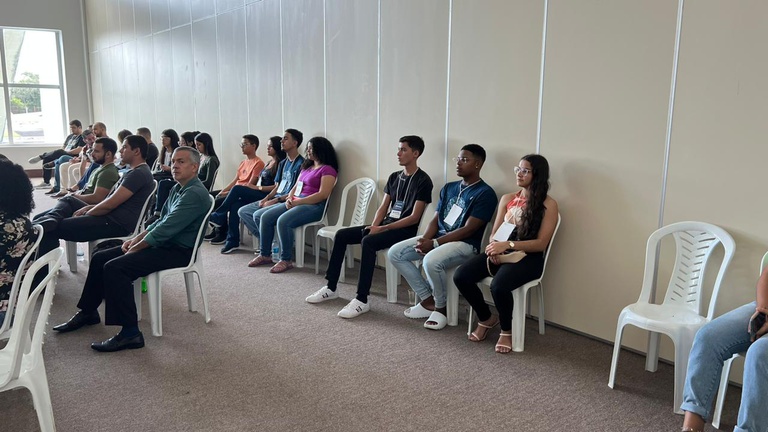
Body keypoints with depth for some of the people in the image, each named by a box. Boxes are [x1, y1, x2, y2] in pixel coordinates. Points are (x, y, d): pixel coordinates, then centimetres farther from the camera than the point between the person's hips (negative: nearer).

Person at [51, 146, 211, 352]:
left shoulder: (195, 194, -21)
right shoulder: (178, 188, 13)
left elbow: (165, 229, -24)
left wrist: (134, 248, -14)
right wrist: (136, 238, 5)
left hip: (177, 251, -10)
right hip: (163, 242, 10)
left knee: (115, 267, -25)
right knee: (100, 258, 10)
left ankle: (130, 334, -19)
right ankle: (88, 312, 26)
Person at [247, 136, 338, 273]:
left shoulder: (328, 170, -6)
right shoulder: (306, 167, 22)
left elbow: (323, 194, -17)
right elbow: (296, 187, 22)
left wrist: (297, 202, -18)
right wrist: (290, 198, -2)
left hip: (314, 205, -9)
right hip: (296, 202, 9)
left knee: (283, 221, -32)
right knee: (265, 217, -5)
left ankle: (286, 260, -21)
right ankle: (264, 255, 2)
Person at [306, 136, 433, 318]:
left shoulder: (423, 181, -9)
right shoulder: (394, 177, 15)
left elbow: (414, 217, -16)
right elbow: (383, 207, 14)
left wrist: (382, 228, -19)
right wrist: (374, 225, -6)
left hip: (406, 230, -8)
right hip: (385, 225, 8)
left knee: (368, 241, -34)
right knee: (341, 235, -2)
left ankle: (362, 300, -32)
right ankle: (331, 287, 5)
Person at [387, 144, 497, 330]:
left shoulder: (485, 193, -10)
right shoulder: (448, 188, 14)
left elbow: (468, 230, -17)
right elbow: (435, 219, 12)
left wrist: (434, 243, -20)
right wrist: (424, 239, -10)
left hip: (465, 244, -8)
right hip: (437, 238, 8)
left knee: (431, 261, -37)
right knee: (394, 253, -5)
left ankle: (440, 308, -10)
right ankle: (428, 300, 2)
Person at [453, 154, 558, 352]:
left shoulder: (548, 204, -3)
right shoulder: (507, 199, 14)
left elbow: (541, 243, -10)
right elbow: (495, 232, 14)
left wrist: (508, 245, -22)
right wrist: (494, 246, -11)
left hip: (528, 258, -5)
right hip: (500, 253, 6)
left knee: (499, 286, -35)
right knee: (460, 276, -17)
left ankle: (507, 331, -4)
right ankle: (486, 319, 8)